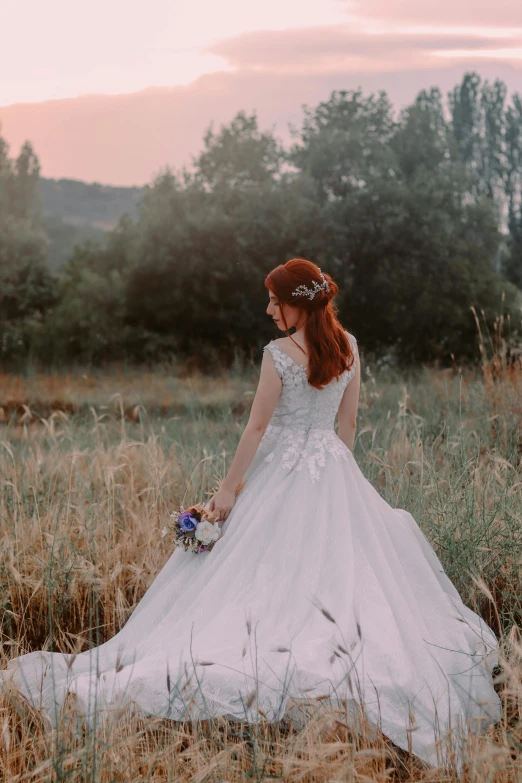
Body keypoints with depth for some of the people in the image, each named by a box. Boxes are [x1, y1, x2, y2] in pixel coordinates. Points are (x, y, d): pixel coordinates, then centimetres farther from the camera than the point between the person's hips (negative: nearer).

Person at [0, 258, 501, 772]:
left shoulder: (279, 353, -15)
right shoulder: (349, 346, 1)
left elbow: (257, 426, -12)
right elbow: (349, 421, 8)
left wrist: (229, 488, -6)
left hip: (282, 471, -5)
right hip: (333, 470, 5)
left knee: (264, 571, 2)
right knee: (339, 567, 9)